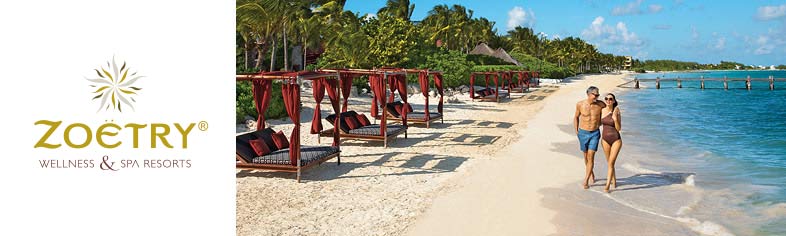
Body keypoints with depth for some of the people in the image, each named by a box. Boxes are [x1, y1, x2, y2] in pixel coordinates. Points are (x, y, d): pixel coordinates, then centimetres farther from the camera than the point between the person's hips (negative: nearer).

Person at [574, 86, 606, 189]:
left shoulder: (601, 105, -10)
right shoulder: (580, 104, -9)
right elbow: (576, 117, 8)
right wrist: (576, 131, 8)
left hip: (595, 133, -1)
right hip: (583, 133, 1)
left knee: (591, 157, -9)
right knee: (586, 156, 14)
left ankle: (586, 181, -5)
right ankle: (591, 173, 40)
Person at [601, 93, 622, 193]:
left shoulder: (616, 112, -10)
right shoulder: (602, 110, -2)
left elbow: (619, 129, -9)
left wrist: (615, 119, -22)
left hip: (616, 140, -4)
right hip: (605, 140, 4)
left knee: (611, 162, -11)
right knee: (609, 162, 16)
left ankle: (607, 185, -11)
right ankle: (614, 181, 36)